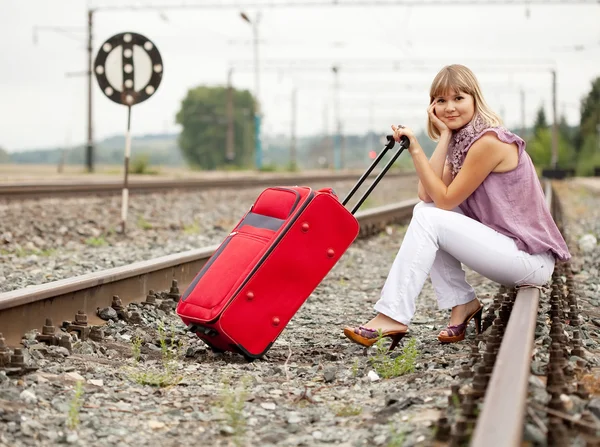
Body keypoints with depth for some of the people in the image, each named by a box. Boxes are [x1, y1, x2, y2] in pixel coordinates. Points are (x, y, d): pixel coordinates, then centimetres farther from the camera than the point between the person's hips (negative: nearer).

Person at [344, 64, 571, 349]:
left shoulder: (490, 141, -16)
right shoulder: (460, 140, 11)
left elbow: (445, 200, -16)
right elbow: (427, 196, -3)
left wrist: (415, 150, -17)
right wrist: (444, 136, -6)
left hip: (532, 259, -9)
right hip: (505, 247, 9)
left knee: (429, 218, -17)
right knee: (424, 209, 0)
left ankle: (392, 318, -19)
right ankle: (462, 304, -1)